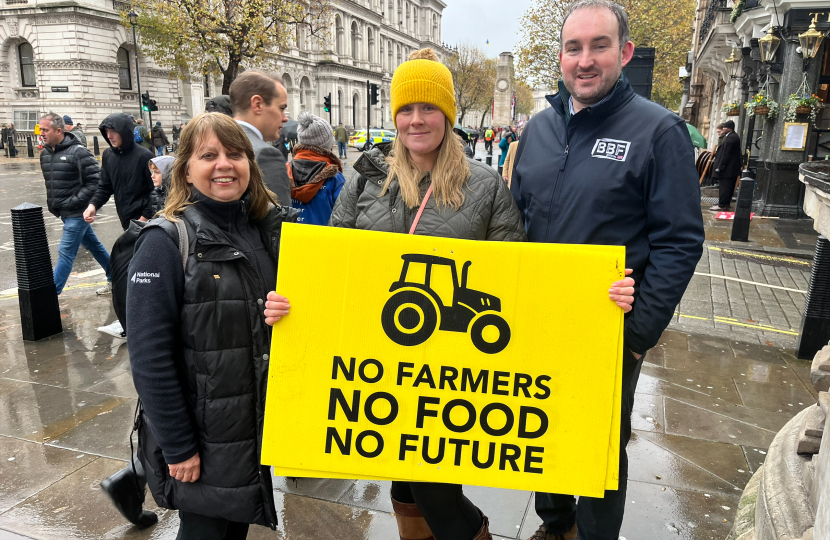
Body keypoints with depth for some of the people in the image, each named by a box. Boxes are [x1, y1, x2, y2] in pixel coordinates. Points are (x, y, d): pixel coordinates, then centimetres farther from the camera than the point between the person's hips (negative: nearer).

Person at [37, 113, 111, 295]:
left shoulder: (78, 151, -17)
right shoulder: (45, 153, 7)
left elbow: (96, 179, -19)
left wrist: (76, 201, -19)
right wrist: (52, 203, 11)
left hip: (77, 212, -8)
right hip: (64, 212, 8)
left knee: (66, 252, -5)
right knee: (93, 246, 17)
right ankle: (114, 277, 31)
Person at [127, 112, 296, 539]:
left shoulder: (269, 230, 2)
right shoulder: (166, 242, -14)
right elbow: (149, 356, -16)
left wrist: (288, 312, -13)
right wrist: (177, 447, -15)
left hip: (261, 422, 6)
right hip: (201, 432, -5)